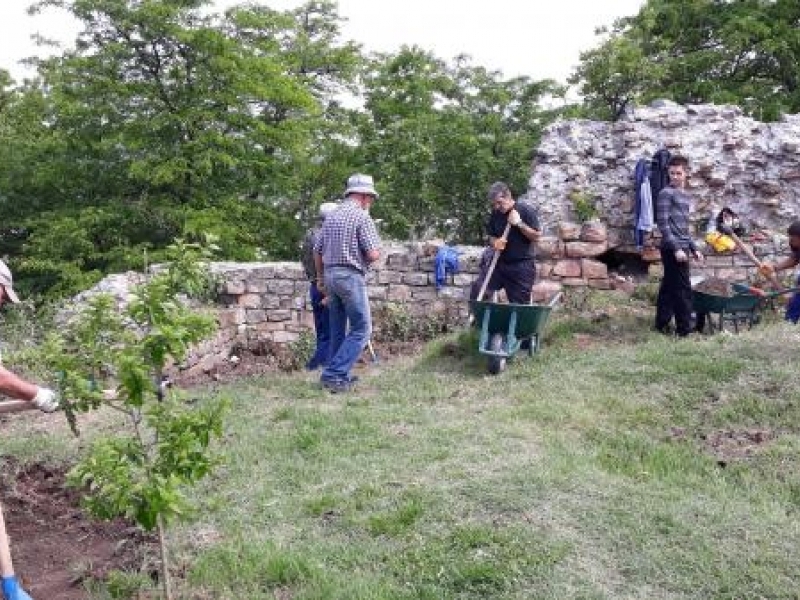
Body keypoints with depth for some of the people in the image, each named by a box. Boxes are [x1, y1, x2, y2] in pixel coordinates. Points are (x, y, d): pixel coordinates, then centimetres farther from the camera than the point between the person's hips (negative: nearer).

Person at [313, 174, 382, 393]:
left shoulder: (332, 216, 12)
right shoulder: (361, 216, -9)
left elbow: (317, 251, 15)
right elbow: (373, 254, -15)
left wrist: (321, 277, 26)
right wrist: (376, 253, 7)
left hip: (330, 274, 8)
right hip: (351, 276, -8)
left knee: (338, 330, 14)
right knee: (361, 330, -2)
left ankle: (339, 375, 20)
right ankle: (334, 374, -9)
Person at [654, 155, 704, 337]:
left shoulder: (687, 196, 17)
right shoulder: (666, 193, -8)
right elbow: (663, 223, -15)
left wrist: (693, 248, 18)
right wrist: (676, 248, -20)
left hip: (682, 248, 8)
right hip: (673, 249, -8)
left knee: (668, 287, 11)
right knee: (683, 289, -6)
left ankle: (662, 324, 18)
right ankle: (684, 329, -1)